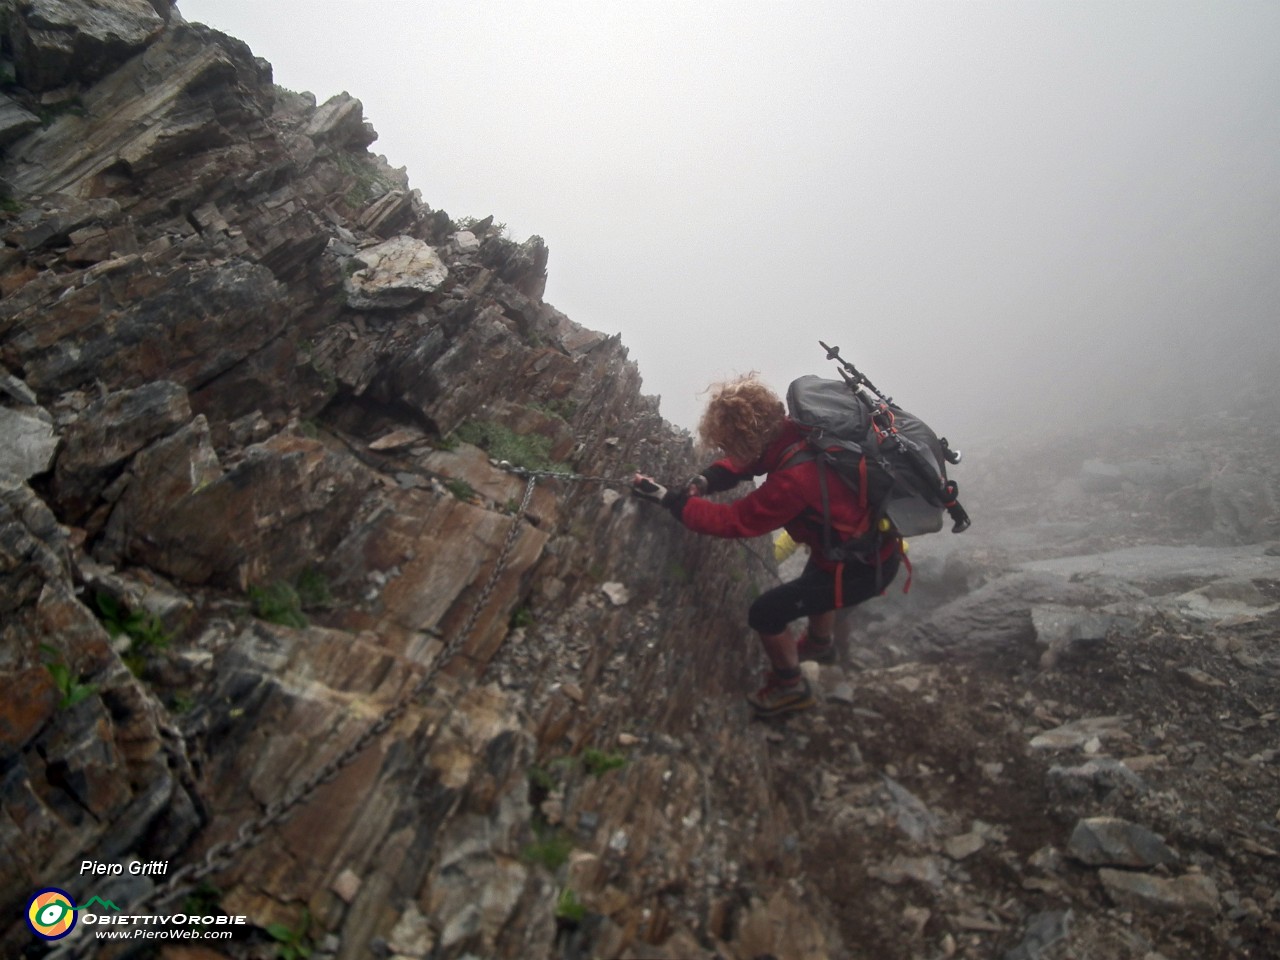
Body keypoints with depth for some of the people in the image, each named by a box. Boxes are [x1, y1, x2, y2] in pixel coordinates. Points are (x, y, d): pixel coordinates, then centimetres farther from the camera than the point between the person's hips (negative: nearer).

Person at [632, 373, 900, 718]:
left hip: (864, 567, -9)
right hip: (877, 541, 9)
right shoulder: (790, 432, -13)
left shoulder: (793, 479, -37)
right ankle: (819, 645, 63)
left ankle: (789, 688, 24)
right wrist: (706, 480, -13)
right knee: (814, 579, 35)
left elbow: (732, 520, -25)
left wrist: (668, 498, -19)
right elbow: (744, 460, 5)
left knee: (766, 613, -2)